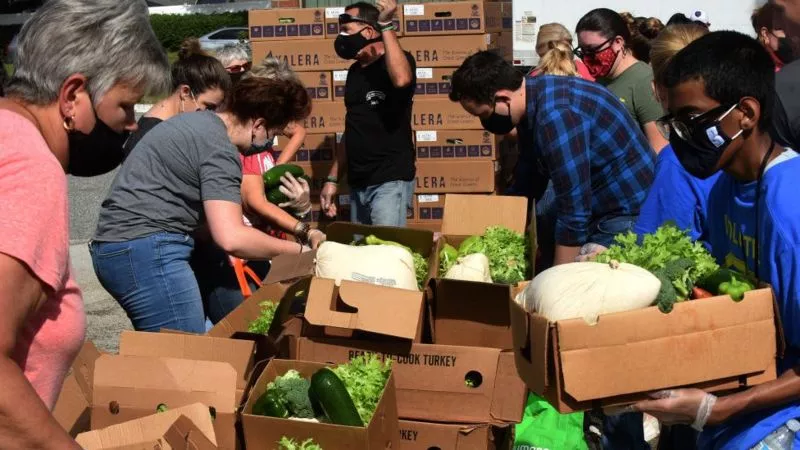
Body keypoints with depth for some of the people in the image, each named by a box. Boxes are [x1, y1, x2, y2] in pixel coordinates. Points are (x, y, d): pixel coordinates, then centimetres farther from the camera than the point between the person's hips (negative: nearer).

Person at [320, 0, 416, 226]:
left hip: (390, 181, -7)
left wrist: (386, 25, -26)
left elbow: (401, 79, -32)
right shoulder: (355, 71, 15)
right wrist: (333, 179, 15)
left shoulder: (397, 60, -6)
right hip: (358, 184, 7)